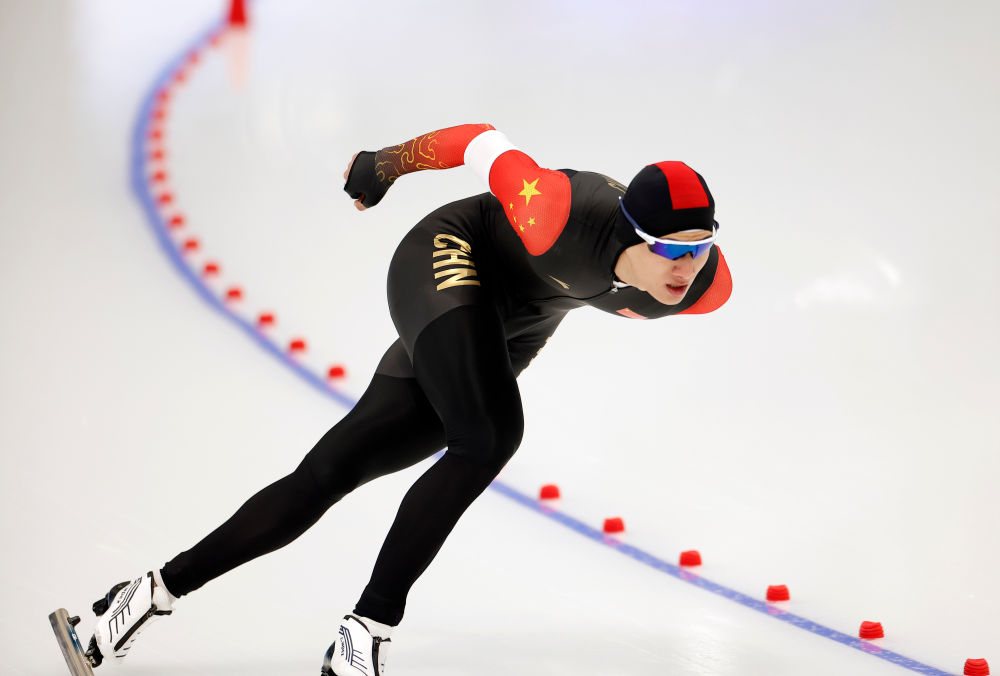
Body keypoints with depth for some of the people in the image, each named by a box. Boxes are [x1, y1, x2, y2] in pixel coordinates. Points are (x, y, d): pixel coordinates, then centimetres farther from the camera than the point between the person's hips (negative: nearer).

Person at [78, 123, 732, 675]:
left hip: (495, 341, 6)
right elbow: (483, 145, -18)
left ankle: (158, 590, 10)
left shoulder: (708, 286, -20)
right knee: (490, 438, -30)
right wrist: (383, 167, -2)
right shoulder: (558, 218, -36)